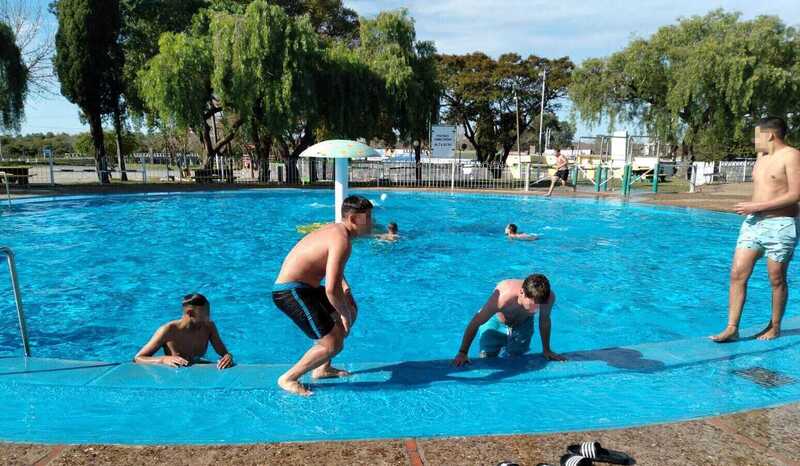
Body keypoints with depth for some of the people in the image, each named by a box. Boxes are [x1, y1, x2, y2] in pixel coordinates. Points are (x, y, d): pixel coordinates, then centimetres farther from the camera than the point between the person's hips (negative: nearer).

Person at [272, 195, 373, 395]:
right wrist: (344, 315, -12)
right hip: (290, 293, -11)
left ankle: (322, 368, 28)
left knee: (351, 308, 22)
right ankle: (288, 379, 5)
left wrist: (344, 285, 10)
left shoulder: (335, 230, 10)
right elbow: (331, 289, -29)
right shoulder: (342, 241, -21)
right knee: (333, 344, -14)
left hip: (301, 288, 11)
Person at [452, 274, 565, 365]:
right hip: (495, 322, -2)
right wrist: (462, 353, -25)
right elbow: (475, 323, -30)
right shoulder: (503, 298, -43)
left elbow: (544, 321, -9)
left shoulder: (549, 298, -33)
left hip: (523, 325, 3)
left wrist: (546, 350, 1)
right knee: (487, 357, -8)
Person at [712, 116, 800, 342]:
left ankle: (775, 327, 21)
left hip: (780, 226, -7)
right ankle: (732, 328, 0)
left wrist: (757, 207, -17)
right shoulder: (761, 156, 17)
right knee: (737, 274, -3)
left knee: (777, 280, 4)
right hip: (753, 223, 7)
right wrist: (750, 210, 9)